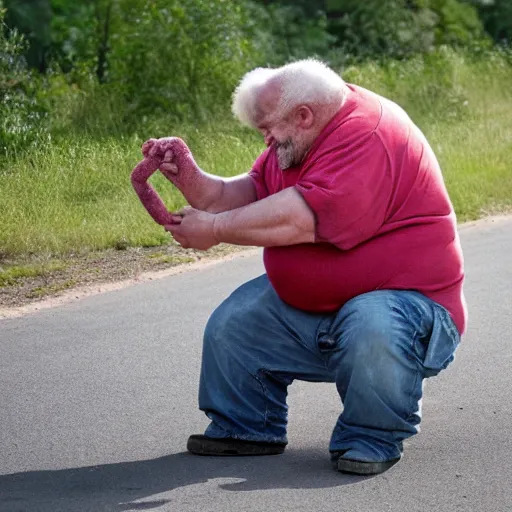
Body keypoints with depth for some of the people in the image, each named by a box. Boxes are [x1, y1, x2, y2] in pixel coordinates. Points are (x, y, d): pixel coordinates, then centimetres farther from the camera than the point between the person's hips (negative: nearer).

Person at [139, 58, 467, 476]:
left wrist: (214, 229, -24)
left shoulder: (366, 136, -25)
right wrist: (193, 180, -13)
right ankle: (245, 427, 19)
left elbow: (302, 218, -33)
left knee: (374, 328, -39)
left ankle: (372, 440, -15)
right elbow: (251, 193, 4)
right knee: (231, 322, 2)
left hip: (402, 296, -9)